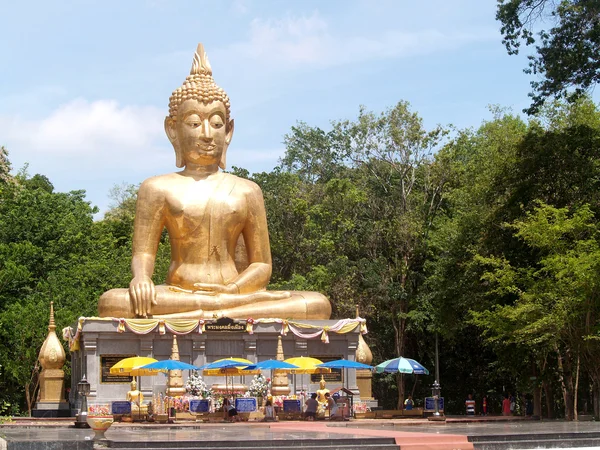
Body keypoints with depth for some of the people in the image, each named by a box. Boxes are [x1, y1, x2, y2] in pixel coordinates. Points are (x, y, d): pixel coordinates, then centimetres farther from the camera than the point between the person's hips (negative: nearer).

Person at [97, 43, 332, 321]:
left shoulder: (246, 191, 13)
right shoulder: (159, 189, 11)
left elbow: (261, 266, 9)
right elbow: (143, 254, 4)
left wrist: (230, 291, -14)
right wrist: (141, 278, -22)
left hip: (234, 293, 2)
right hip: (177, 295, -1)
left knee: (319, 305, -23)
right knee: (111, 303, -35)